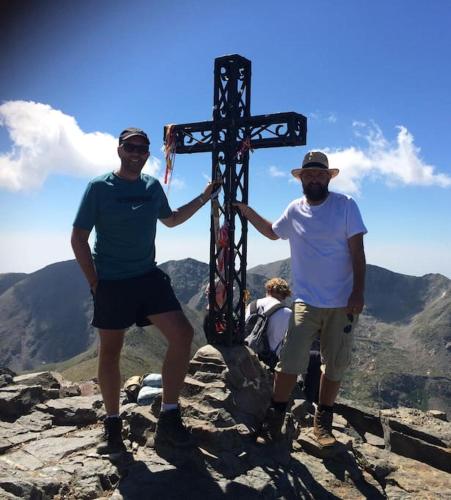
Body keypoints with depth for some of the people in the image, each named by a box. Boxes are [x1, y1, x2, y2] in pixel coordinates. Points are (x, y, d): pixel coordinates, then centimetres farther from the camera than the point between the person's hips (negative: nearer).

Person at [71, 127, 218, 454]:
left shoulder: (153, 186, 7)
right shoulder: (99, 187, -7)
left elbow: (170, 220, 24)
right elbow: (78, 238, -4)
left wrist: (204, 198, 17)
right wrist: (94, 280, -7)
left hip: (149, 277, 4)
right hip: (111, 282, -4)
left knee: (183, 334, -8)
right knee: (110, 352, 6)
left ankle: (169, 418, 3)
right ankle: (113, 425, 24)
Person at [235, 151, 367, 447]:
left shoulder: (346, 205, -4)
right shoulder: (294, 210, 5)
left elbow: (357, 251, -7)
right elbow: (272, 232, 24)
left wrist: (358, 292, -14)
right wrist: (247, 211, 12)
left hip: (343, 302, -1)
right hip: (307, 301, 1)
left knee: (336, 364, 9)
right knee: (291, 361, -5)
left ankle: (323, 420, 24)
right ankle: (275, 416, 10)